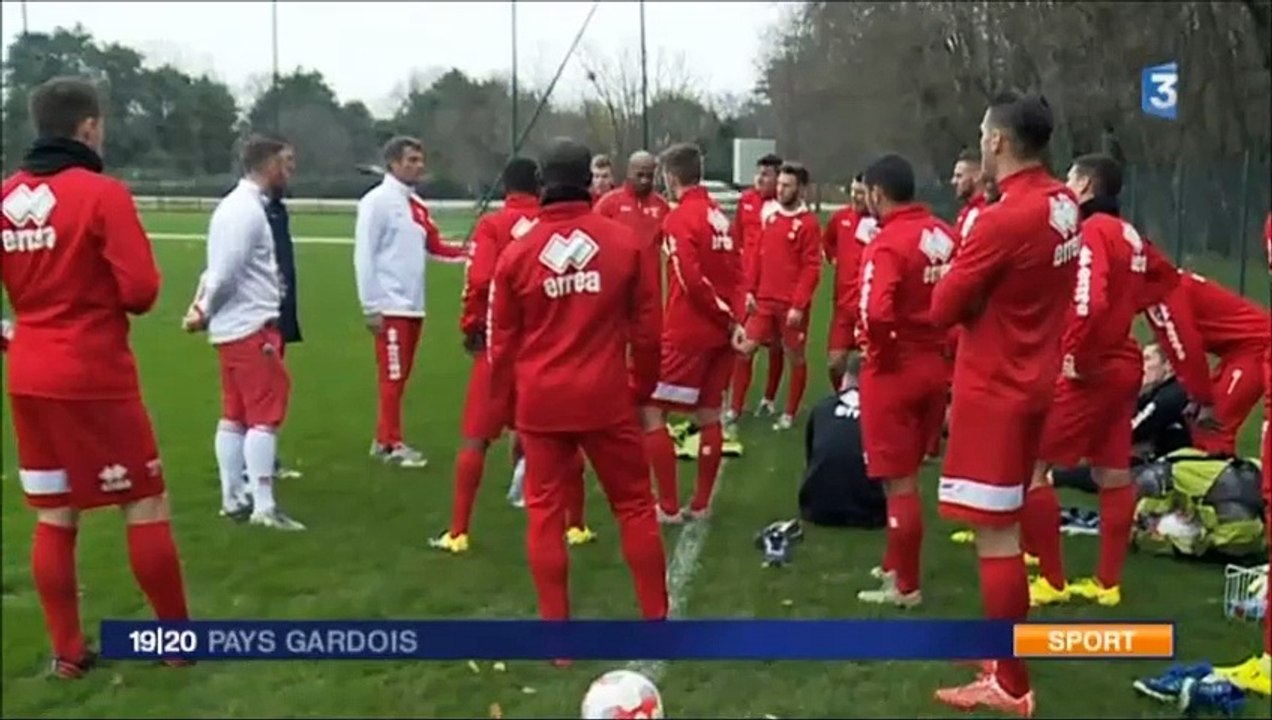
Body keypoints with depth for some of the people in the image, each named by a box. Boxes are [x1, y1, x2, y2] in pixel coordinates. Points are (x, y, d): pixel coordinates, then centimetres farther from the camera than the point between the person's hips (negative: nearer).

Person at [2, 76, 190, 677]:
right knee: (147, 505, 6)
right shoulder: (102, 193, -13)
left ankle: (67, 651, 17)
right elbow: (140, 290, -16)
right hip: (95, 377, -6)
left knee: (54, 516, 12)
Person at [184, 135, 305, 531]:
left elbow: (219, 267, 14)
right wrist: (205, 312, -5)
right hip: (252, 326, -10)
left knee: (235, 415, 13)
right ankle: (264, 507, -7)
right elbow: (225, 271, -19)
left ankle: (233, 499, 18)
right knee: (265, 416, -7)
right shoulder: (249, 211, -17)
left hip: (233, 327, 10)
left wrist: (200, 307, 2)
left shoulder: (234, 205, 15)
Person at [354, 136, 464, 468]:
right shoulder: (377, 201, -10)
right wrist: (371, 307, -16)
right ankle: (392, 443, 3)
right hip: (390, 306, -8)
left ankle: (383, 439, 20)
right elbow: (364, 256, -13)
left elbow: (435, 246, 13)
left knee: (401, 376, 12)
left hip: (413, 305, 8)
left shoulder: (417, 205, 14)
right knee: (392, 377, -4)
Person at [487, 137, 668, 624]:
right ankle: (656, 617, 20)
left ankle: (556, 630, 10)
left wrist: (507, 406, 15)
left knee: (544, 510, 8)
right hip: (606, 397, 0)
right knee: (634, 504, 13)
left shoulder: (518, 252, -3)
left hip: (541, 402, 0)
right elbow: (647, 324, 2)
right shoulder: (624, 242, -4)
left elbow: (502, 341, 3)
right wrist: (643, 385, 17)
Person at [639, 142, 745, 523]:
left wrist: (729, 319, -10)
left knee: (649, 412, 1)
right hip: (720, 331, 8)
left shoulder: (679, 219, -13)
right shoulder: (719, 217, 9)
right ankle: (700, 504, 19)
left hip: (687, 331, -7)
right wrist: (733, 319, 2)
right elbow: (736, 273, 8)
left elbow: (692, 281, -19)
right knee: (708, 415, 13)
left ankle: (669, 507, 0)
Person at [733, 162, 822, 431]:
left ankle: (789, 414, 20)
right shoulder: (770, 215, 7)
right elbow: (757, 255, 11)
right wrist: (749, 290, 4)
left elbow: (812, 268, -13)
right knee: (745, 349, 3)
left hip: (792, 305, -5)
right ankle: (735, 409, 14)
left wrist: (799, 305, -16)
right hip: (764, 300, 5)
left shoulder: (808, 223, -10)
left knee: (795, 357, 7)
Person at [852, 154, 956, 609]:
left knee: (899, 483, 4)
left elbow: (875, 313, -32)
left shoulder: (887, 244, -19)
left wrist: (884, 352, -14)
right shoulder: (945, 236, 2)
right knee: (907, 476, 21)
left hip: (894, 373, -7)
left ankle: (905, 586, 14)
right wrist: (941, 342, 11)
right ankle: (896, 566, 34)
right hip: (935, 368, 7)